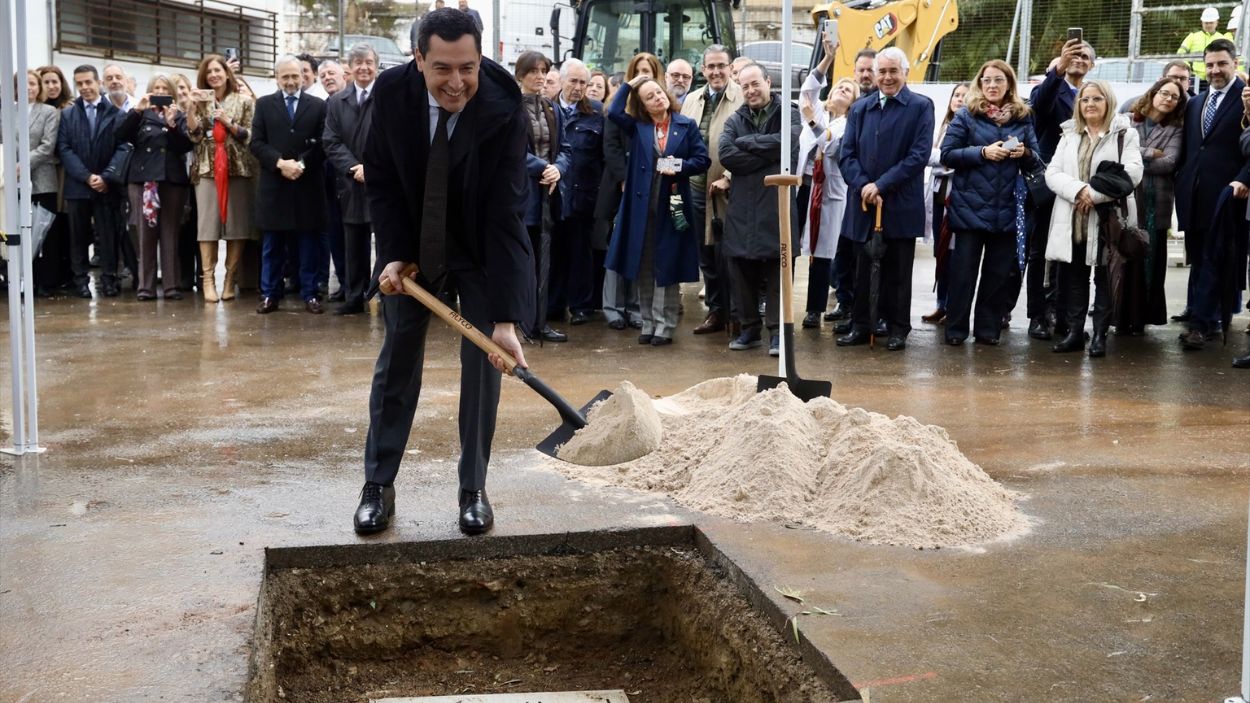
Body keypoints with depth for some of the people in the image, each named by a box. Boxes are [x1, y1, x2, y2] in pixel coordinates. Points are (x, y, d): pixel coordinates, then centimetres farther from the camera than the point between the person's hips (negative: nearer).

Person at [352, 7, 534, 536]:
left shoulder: (504, 110, -30)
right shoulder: (391, 92, -22)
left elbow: (505, 215, -31)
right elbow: (381, 178, -6)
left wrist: (506, 316, -36)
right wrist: (396, 253, -16)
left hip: (480, 244, -2)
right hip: (412, 240, 2)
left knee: (483, 361, -2)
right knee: (398, 357, 5)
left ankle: (473, 489, 10)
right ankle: (378, 483, 14)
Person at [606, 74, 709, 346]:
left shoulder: (687, 126, 4)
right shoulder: (637, 126, 8)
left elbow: (702, 159, 1)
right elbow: (614, 112, -8)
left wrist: (679, 167, -13)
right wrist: (628, 86, 0)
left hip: (672, 206, -2)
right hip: (642, 206, 2)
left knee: (667, 269, 1)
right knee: (643, 269, 6)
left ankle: (664, 326, 8)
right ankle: (648, 324, 16)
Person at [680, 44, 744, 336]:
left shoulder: (742, 99, -8)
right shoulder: (692, 99, 12)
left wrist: (729, 179, -17)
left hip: (727, 189, -6)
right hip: (697, 187, 6)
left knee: (727, 254, -2)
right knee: (706, 254, 12)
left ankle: (735, 313, 9)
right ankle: (716, 311, 22)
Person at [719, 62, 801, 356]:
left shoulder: (789, 114, 3)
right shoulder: (735, 120, 12)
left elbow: (787, 141, -18)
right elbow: (725, 154, -5)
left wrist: (745, 142, -8)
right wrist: (767, 156, -10)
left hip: (776, 204, -3)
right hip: (742, 207, 4)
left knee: (777, 269, -1)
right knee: (743, 269, 7)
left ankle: (777, 331, 4)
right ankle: (750, 328, 18)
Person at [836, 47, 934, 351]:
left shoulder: (920, 107, -1)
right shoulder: (859, 108, 12)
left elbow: (919, 155, -11)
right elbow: (847, 154, 5)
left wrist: (880, 185, -15)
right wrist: (863, 187, -12)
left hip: (901, 205, -3)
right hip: (864, 203, 3)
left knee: (898, 271, 5)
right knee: (863, 268, 9)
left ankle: (898, 329, 14)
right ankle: (861, 326, 17)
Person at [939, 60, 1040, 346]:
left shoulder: (1022, 117, 9)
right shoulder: (966, 115, 0)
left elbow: (1036, 159, 12)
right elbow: (947, 155, -6)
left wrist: (1025, 153, -11)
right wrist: (983, 152, -17)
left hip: (1007, 207, 3)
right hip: (970, 205, -3)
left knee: (999, 271, 6)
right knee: (964, 269, 1)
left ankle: (988, 327, 16)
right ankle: (956, 328, 9)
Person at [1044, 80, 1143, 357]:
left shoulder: (1125, 134, 2)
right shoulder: (1069, 134, 15)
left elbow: (1131, 173, -11)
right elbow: (1052, 173, 4)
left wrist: (1094, 193, -17)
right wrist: (1078, 190, -15)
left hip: (1107, 219, -4)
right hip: (1072, 219, 4)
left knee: (1104, 279, 2)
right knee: (1075, 278, 8)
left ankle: (1100, 334, 7)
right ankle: (1074, 332, 15)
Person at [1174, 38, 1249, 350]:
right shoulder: (1195, 103, 18)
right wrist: (1181, 182, 9)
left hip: (1224, 193, -6)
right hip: (1193, 195, 6)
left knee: (1213, 260, -4)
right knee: (1197, 258, 12)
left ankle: (1201, 322, -4)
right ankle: (1198, 311, 19)